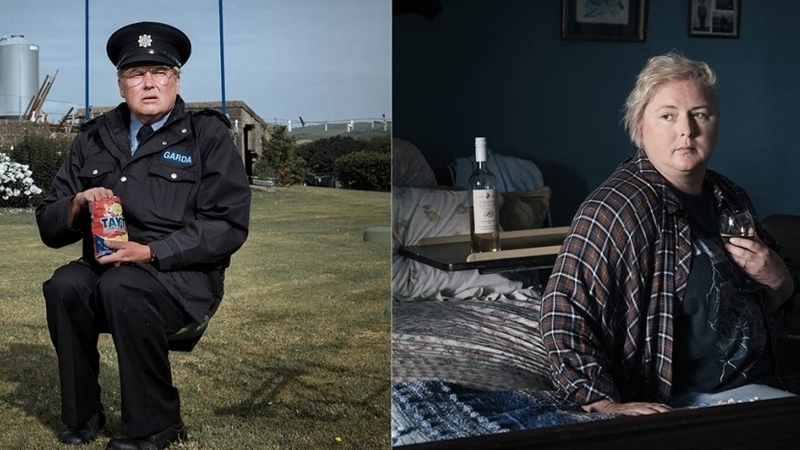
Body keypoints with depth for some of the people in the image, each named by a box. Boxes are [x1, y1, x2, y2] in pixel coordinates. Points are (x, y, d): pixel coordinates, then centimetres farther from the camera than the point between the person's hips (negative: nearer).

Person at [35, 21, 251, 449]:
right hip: (105, 266, 4)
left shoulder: (208, 135, 2)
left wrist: (152, 252, -17)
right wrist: (77, 206, -10)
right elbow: (49, 226, 13)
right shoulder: (93, 138, 13)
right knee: (65, 284, -27)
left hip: (183, 274, -3)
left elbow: (228, 225, -8)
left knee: (121, 286, -33)